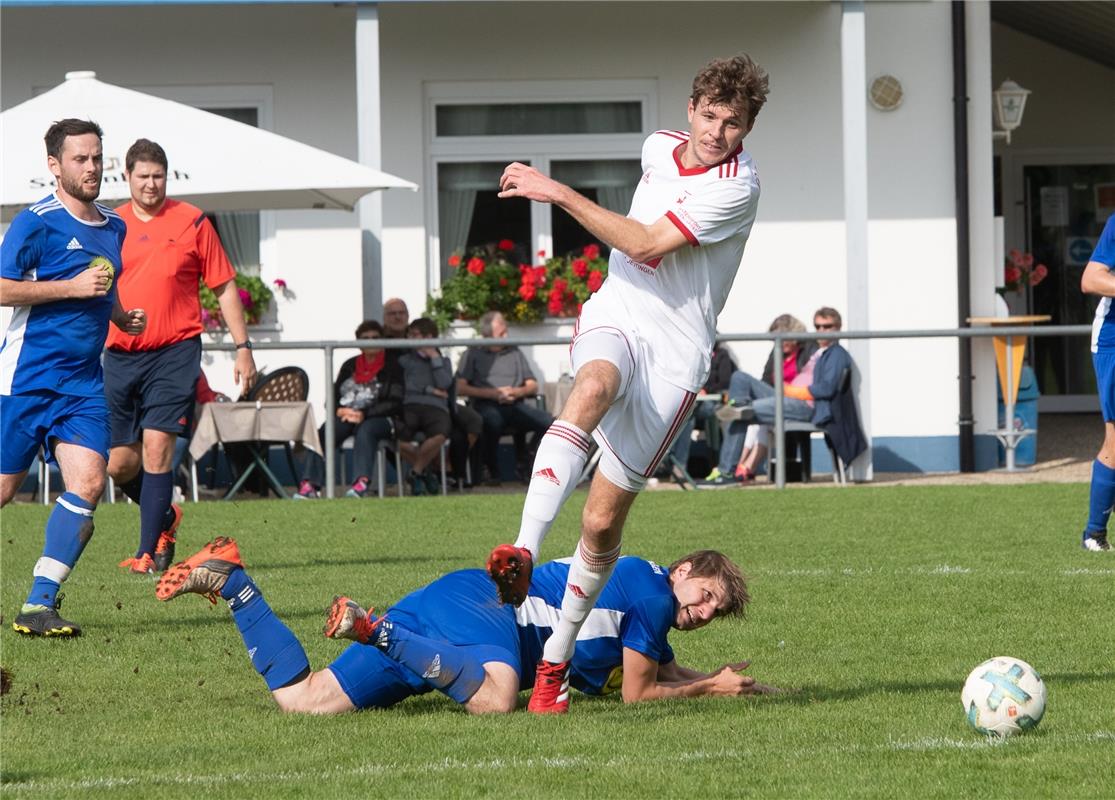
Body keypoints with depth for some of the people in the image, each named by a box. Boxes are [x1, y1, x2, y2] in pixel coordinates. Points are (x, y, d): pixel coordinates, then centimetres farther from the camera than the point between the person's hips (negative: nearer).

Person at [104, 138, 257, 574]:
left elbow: (225, 288, 5)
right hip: (120, 355, 4)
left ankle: (148, 552, -11)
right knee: (119, 464, 4)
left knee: (157, 447, -15)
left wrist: (243, 347, 1)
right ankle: (165, 515, 32)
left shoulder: (192, 223, 0)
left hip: (174, 353, -3)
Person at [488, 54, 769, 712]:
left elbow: (646, 245, -19)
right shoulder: (660, 147, 9)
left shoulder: (737, 186, -13)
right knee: (593, 388, -36)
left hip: (678, 347, -3)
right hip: (617, 312, 3)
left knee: (603, 521, -6)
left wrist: (558, 192, -19)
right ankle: (524, 552, -52)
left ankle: (557, 658, 14)